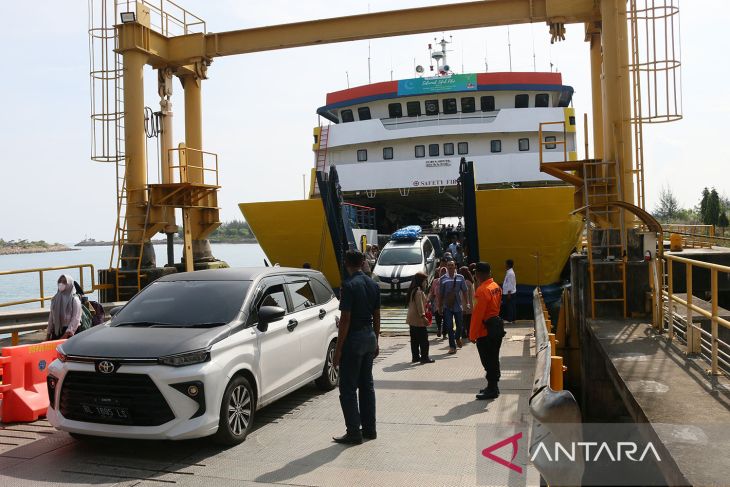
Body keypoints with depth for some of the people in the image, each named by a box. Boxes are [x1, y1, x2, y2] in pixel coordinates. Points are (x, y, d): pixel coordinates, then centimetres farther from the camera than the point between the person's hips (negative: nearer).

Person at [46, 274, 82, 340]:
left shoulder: (74, 300, -7)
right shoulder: (55, 299, 10)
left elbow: (75, 319, -12)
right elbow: (51, 317, 13)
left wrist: (67, 333, -18)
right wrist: (48, 334, 11)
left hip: (69, 332, -5)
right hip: (56, 331, 5)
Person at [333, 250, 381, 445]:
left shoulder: (349, 285, -16)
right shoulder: (373, 284, 7)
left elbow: (345, 319, -19)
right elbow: (376, 316, 12)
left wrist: (338, 348, -14)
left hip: (354, 339, -8)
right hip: (369, 337, 8)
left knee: (348, 388, 1)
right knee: (367, 385, 15)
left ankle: (354, 433, 3)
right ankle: (369, 429, 21)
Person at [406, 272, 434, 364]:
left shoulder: (412, 290, 15)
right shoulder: (418, 291, -15)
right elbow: (419, 304, -23)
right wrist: (423, 316, -26)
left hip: (412, 319, 10)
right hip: (418, 319, -10)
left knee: (414, 339, 12)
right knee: (423, 338, -4)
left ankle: (415, 356, 16)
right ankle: (424, 357, -3)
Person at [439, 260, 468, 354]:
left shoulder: (460, 277, -1)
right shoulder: (443, 278, -2)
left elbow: (464, 291, 3)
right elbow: (441, 294, 2)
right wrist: (440, 306, 2)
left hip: (458, 305, 1)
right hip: (447, 306, -1)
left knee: (459, 325, 10)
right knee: (449, 326, -1)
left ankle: (457, 338, 42)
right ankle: (452, 346, 8)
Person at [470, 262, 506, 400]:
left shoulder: (482, 290, -21)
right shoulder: (496, 286, 7)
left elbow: (477, 314, -21)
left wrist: (472, 335, -16)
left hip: (486, 330, -9)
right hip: (497, 325, 9)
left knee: (488, 361, -1)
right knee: (493, 359, 17)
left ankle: (492, 389, 6)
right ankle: (493, 387, 26)